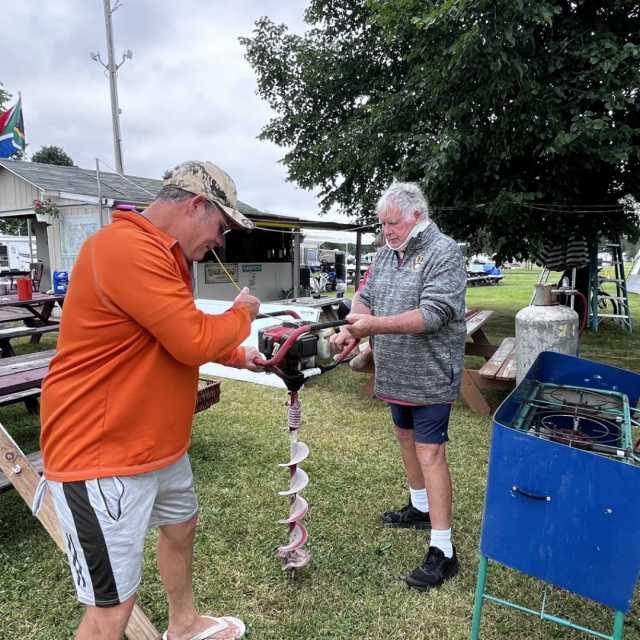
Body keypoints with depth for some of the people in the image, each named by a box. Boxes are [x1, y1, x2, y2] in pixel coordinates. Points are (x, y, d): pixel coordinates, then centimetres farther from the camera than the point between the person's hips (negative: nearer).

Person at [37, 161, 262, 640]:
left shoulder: (161, 254, 11)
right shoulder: (126, 248, -24)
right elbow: (194, 341, -26)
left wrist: (237, 356, 13)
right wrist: (242, 314, -8)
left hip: (159, 444, 11)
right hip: (101, 455, -11)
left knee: (181, 526, 27)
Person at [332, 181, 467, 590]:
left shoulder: (444, 253, -15)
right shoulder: (386, 253, 9)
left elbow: (432, 315, -25)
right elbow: (365, 297, 11)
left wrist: (374, 325, -31)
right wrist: (351, 329, -9)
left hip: (430, 376, -8)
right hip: (396, 373, 8)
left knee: (429, 452, -6)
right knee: (406, 437, 20)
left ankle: (443, 550, 5)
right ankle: (420, 507, 42)